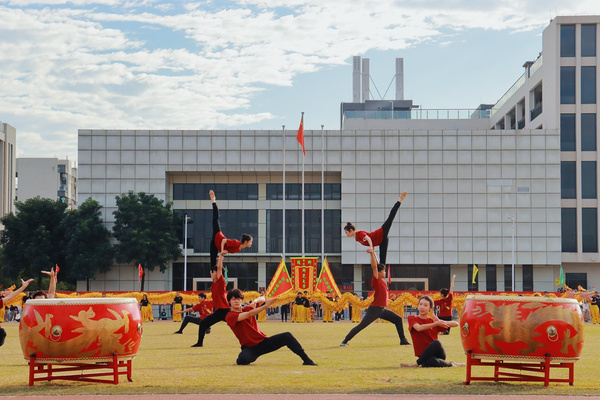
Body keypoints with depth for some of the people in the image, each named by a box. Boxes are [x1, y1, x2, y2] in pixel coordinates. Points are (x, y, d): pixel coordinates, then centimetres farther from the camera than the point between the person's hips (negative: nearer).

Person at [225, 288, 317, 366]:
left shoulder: (247, 309, 9)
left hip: (263, 342, 5)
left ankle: (306, 360, -9)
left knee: (287, 336, -14)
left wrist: (255, 301, -16)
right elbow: (248, 315, -26)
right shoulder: (230, 316, -11)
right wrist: (266, 306, -34)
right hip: (250, 347, -5)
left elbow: (262, 299, 8)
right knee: (242, 360, -37)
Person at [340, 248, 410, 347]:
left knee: (398, 319, 9)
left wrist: (374, 253, 16)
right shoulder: (376, 281, -13)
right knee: (361, 326, -9)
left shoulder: (382, 281, 8)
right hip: (375, 309, -9)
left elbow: (377, 265, 16)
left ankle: (403, 340, 13)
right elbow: (374, 267, -24)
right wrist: (372, 254, -27)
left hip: (382, 309, 9)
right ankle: (345, 341, -4)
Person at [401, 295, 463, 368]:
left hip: (438, 354, 4)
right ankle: (450, 364, -14)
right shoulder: (412, 318, 6)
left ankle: (417, 363, -19)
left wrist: (440, 322, -11)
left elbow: (456, 324, 7)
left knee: (436, 343, -33)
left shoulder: (433, 320, 12)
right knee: (431, 362, -41)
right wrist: (436, 324, -19)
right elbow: (419, 328, -17)